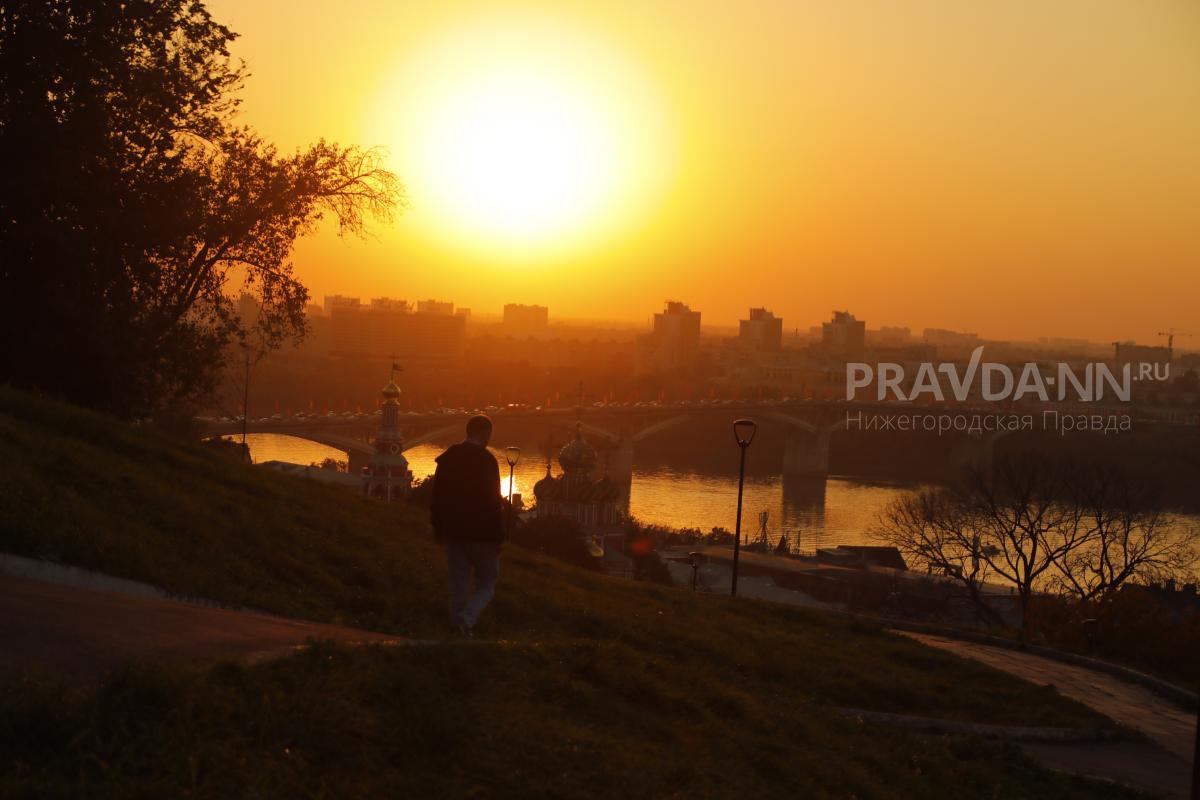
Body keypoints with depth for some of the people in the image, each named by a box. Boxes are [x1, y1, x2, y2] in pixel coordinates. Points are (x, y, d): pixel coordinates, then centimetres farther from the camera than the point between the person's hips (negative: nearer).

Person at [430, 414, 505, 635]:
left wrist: (439, 530, 19)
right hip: (481, 534, -5)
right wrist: (498, 538, -9)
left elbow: (438, 497, 11)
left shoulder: (447, 457, 6)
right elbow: (494, 502, -14)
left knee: (458, 585, 13)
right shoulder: (487, 460, -13)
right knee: (486, 584, 5)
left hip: (453, 533, 5)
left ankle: (459, 625, 13)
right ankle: (468, 617, -17)